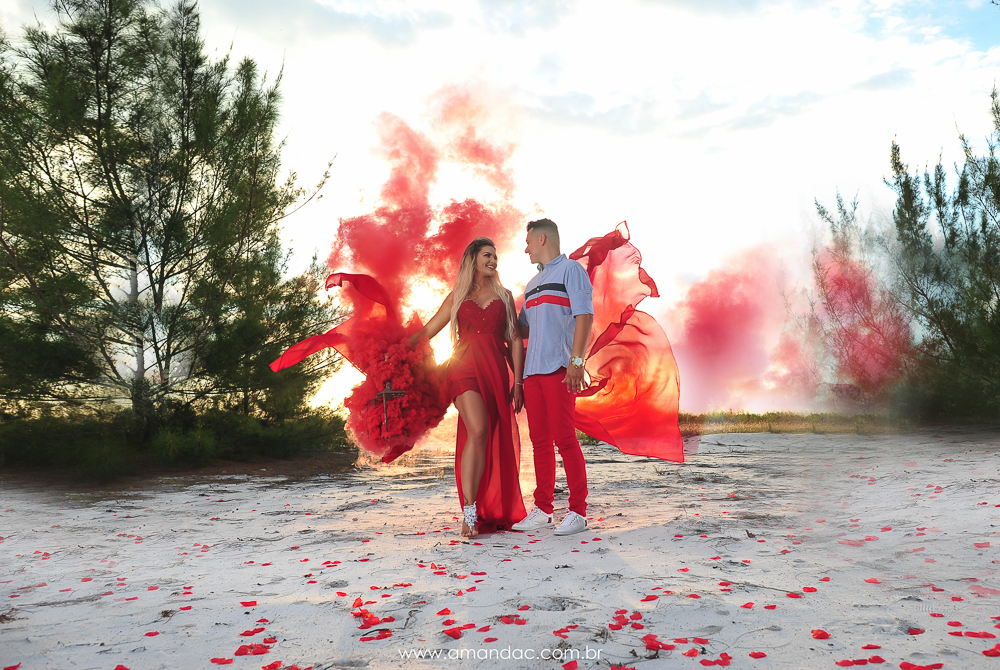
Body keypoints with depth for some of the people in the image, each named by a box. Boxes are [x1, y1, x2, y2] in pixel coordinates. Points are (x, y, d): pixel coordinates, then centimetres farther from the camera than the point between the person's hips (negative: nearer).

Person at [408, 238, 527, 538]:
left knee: (496, 442, 0)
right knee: (478, 432, -21)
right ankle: (470, 514, -20)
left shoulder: (504, 296, 17)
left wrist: (518, 382, 5)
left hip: (496, 372, 2)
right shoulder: (457, 296, 14)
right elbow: (428, 330, 14)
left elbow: (515, 340, 12)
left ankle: (492, 513, 11)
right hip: (465, 369, -2)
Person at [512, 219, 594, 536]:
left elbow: (584, 316, -10)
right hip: (533, 369, 8)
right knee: (540, 440, 8)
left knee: (564, 438, -9)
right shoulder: (532, 283, 26)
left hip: (559, 368, -7)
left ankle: (578, 511, -2)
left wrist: (577, 361, -18)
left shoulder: (571, 270, 2)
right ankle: (543, 510, 15)